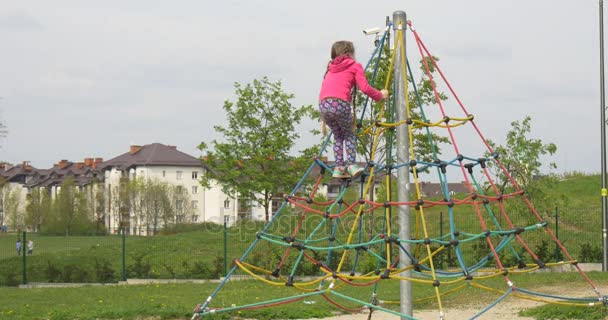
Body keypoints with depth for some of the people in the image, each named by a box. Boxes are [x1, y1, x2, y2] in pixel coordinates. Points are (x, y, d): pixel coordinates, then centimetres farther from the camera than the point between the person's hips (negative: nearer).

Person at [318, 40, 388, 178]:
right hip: (340, 103, -4)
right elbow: (365, 88, 4)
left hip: (323, 105, 4)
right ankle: (351, 164, 1)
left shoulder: (330, 69, 31)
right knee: (349, 134, 15)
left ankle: (339, 167, 12)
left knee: (338, 135, 20)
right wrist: (380, 95, 19)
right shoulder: (355, 66, 14)